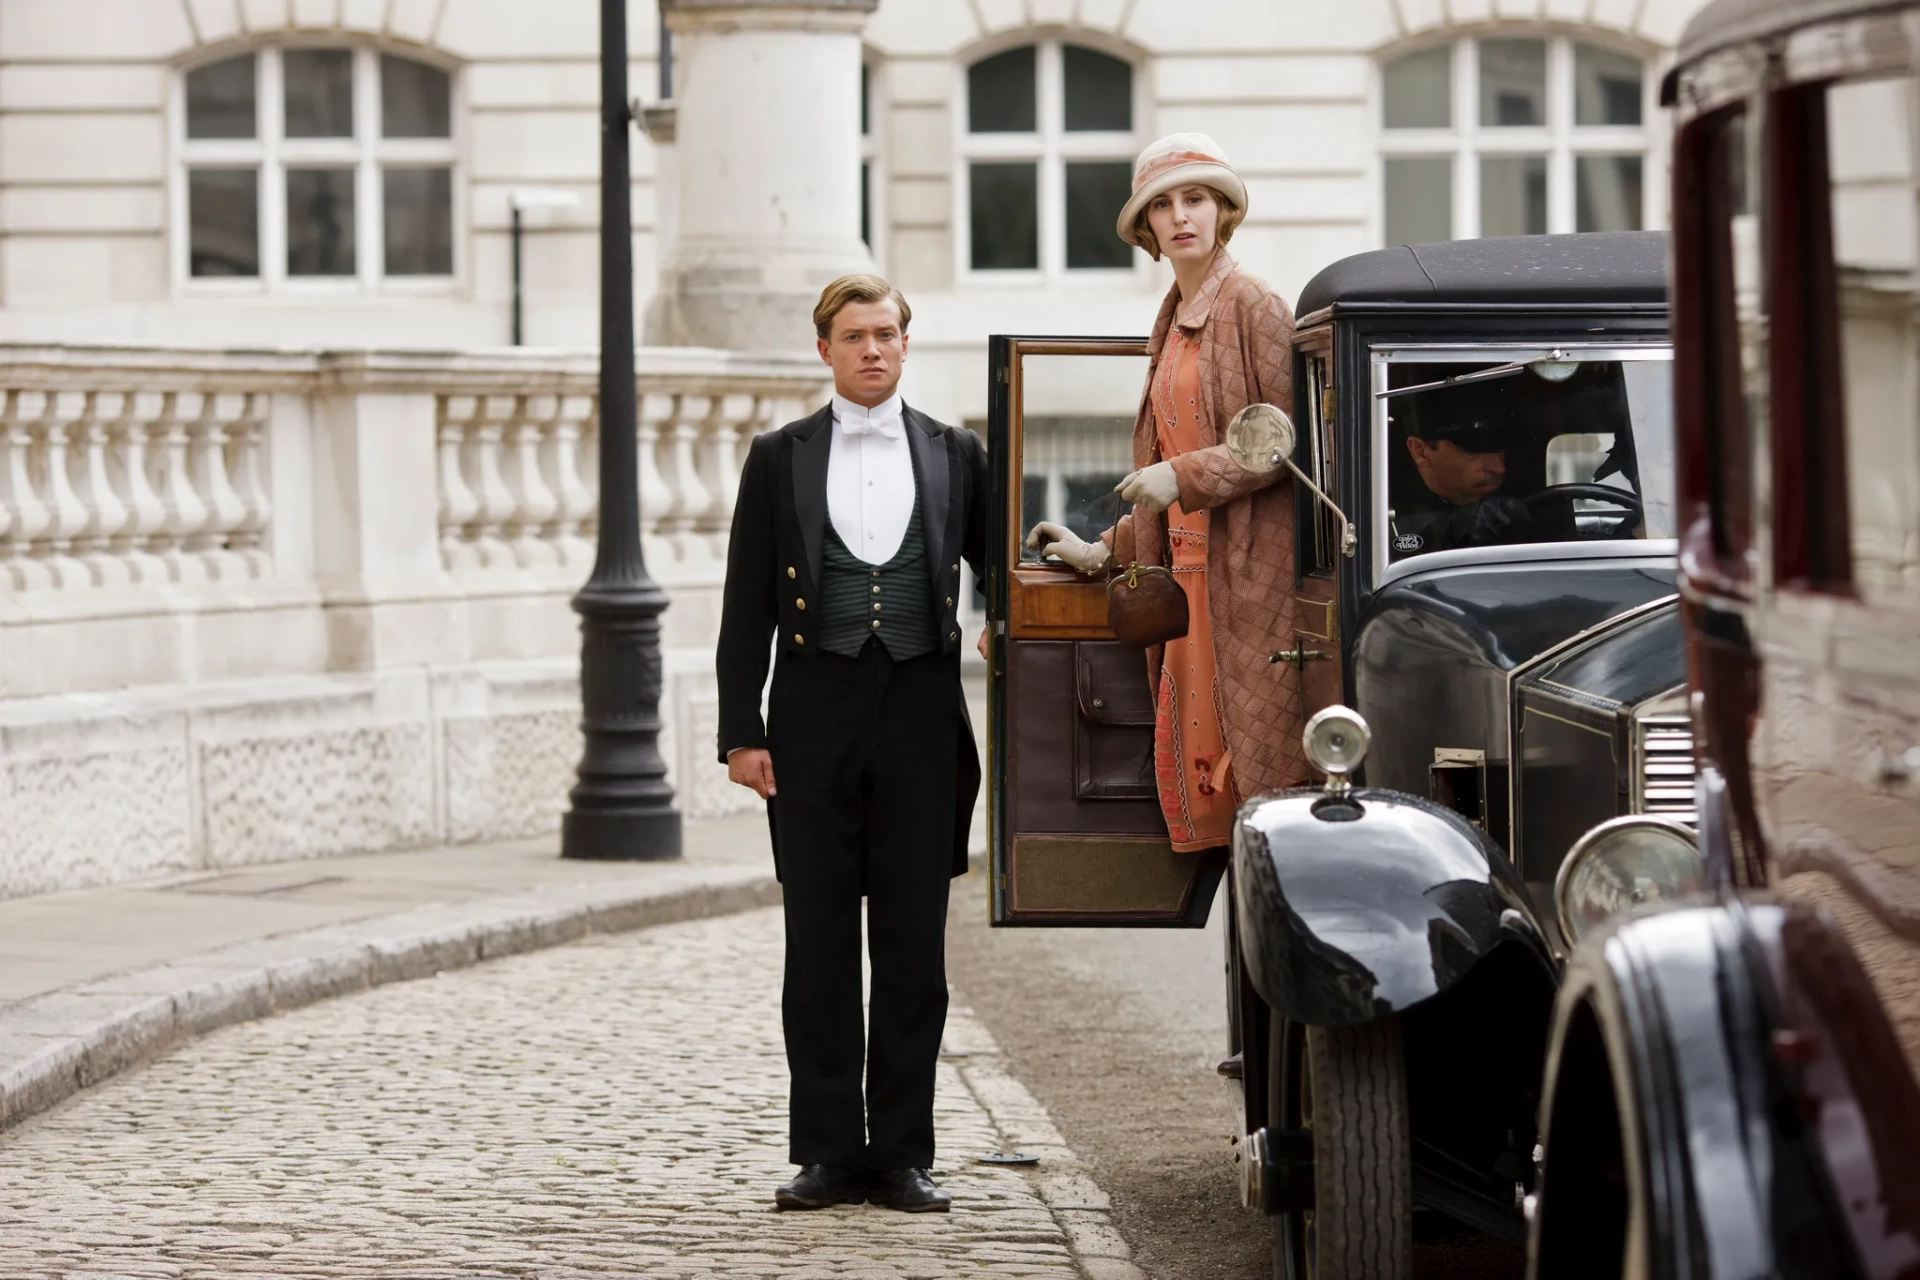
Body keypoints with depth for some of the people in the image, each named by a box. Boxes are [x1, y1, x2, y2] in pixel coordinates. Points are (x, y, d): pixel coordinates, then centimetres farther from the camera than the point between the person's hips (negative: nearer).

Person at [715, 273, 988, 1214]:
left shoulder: (954, 456, 9)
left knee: (913, 942, 1)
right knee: (819, 942, 2)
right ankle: (829, 1153, 7)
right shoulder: (779, 458, 8)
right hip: (816, 709, 0)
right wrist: (742, 731, -2)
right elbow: (745, 607, 5)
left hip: (919, 712, 0)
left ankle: (901, 1154, 7)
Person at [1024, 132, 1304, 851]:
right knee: (1187, 767, 2)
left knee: (1256, 763, -9)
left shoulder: (1254, 306, -6)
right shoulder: (1173, 322, 19)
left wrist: (1185, 476, -16)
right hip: (1186, 573, 8)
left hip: (1247, 576, -8)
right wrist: (1104, 552, 22)